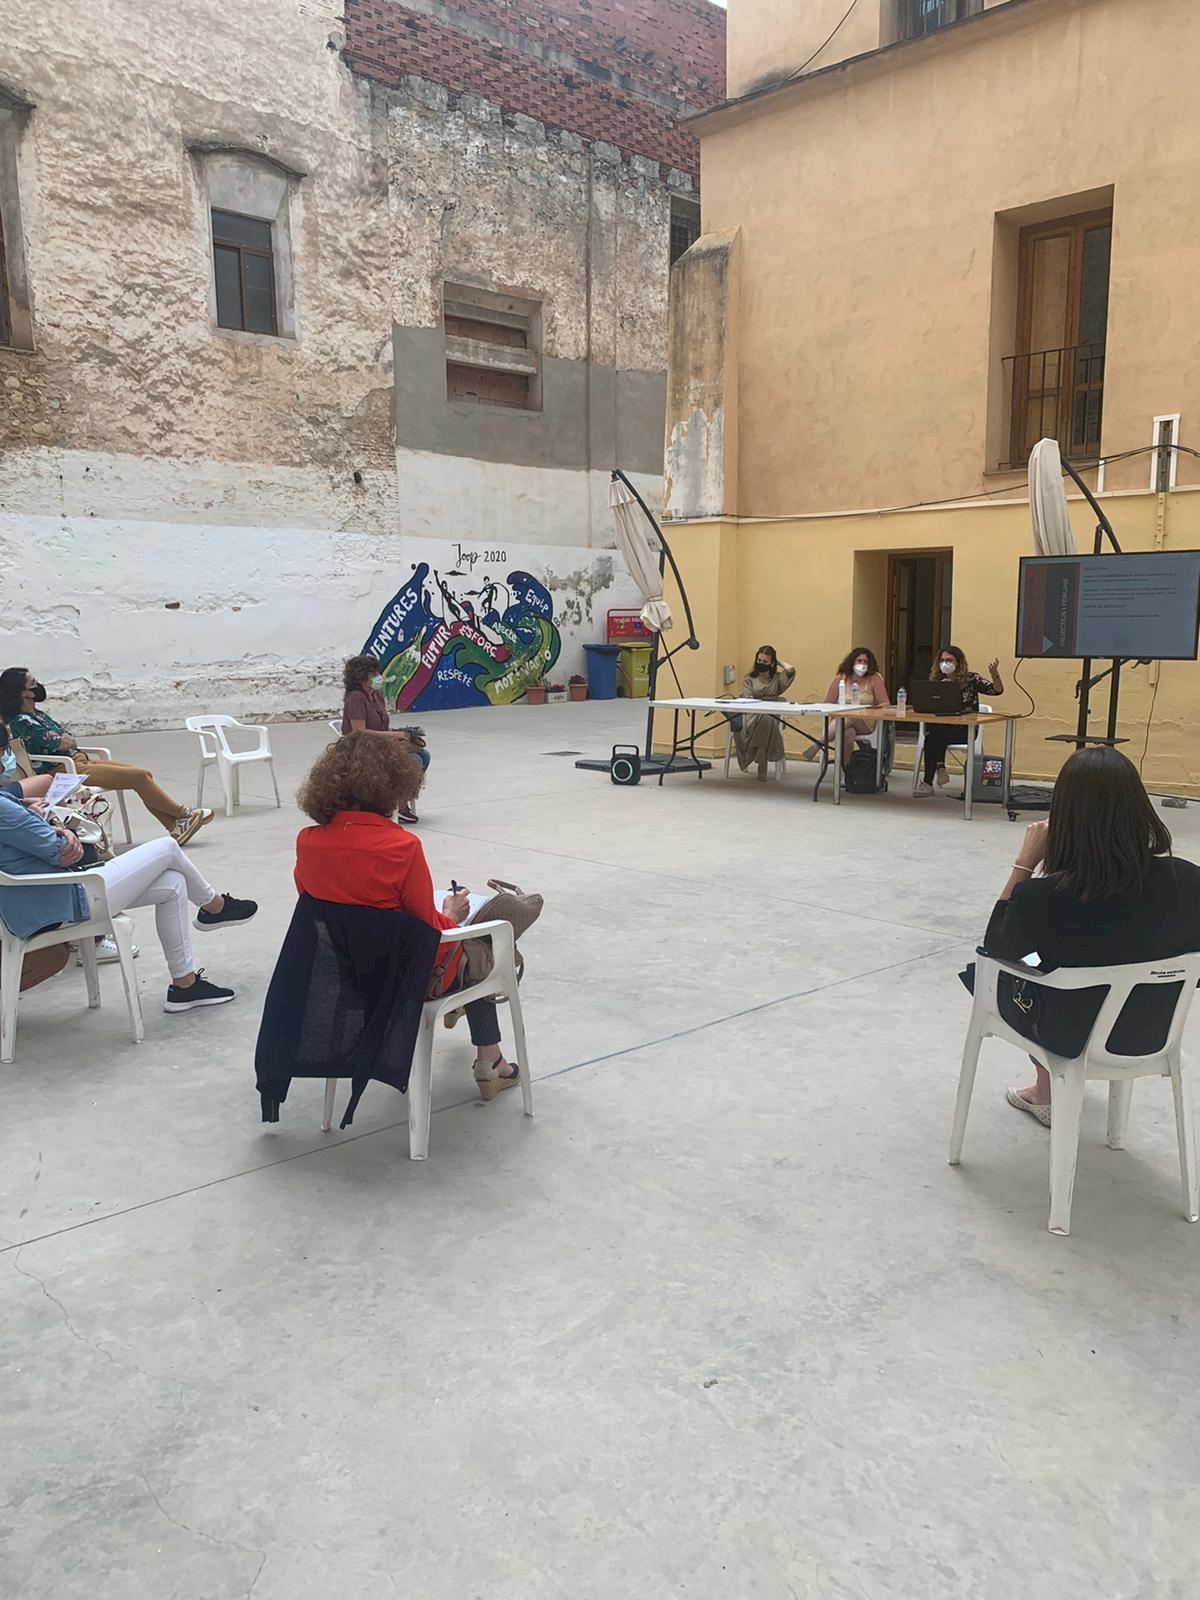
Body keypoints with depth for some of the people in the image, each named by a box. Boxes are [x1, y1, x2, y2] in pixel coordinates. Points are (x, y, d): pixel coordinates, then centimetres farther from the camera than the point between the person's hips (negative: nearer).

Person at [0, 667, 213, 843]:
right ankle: (183, 814, 1)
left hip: (78, 759, 10)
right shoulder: (21, 722, -14)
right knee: (140, 777, -14)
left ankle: (175, 827, -3)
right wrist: (66, 739, 2)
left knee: (144, 775, 0)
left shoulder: (38, 714, 15)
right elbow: (63, 743, -19)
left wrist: (65, 739, -5)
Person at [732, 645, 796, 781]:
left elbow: (790, 670, -5)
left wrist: (779, 661, 13)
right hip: (751, 714, 0)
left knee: (765, 722, -37)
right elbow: (742, 698, 6)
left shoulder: (778, 678, 16)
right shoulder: (749, 678, 19)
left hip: (771, 716, 0)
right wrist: (752, 701, -16)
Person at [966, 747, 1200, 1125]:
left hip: (1071, 1034, -3)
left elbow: (995, 949, -10)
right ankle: (1048, 1090, 44)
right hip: (1152, 1032, 4)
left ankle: (1050, 1091, 39)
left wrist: (1024, 864, -15)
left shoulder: (1043, 896, -33)